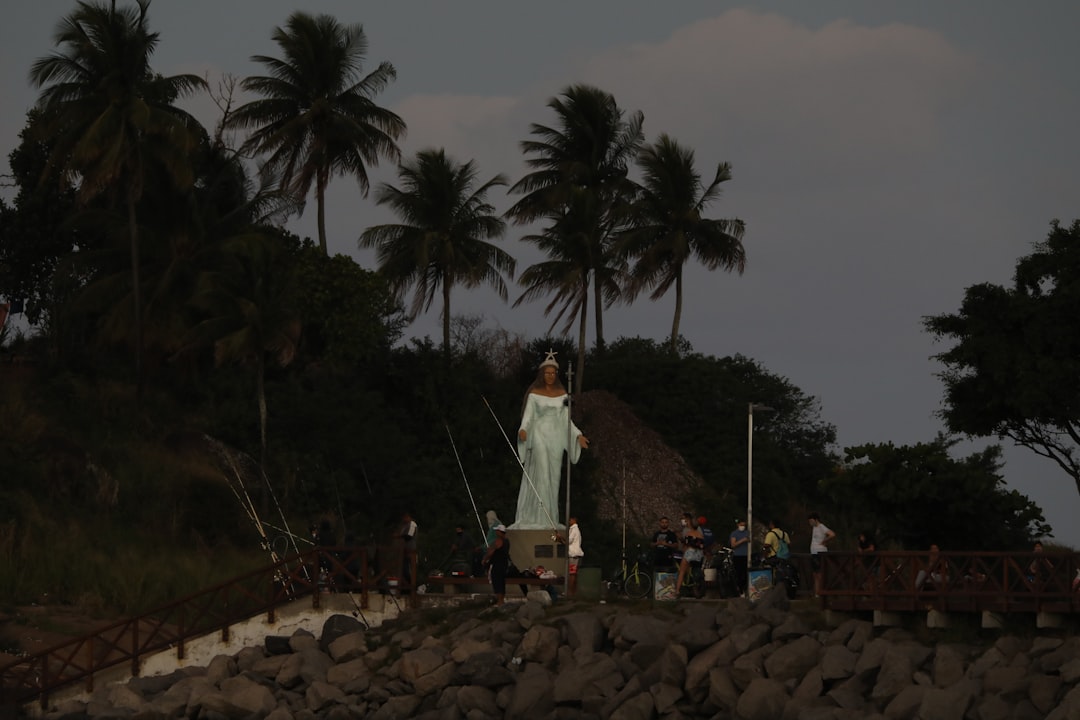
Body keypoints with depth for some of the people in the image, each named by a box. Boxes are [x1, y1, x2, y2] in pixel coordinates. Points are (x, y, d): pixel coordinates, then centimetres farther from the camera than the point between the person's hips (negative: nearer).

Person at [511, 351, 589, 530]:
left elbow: (566, 419, 14)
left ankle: (549, 520, 7)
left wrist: (578, 435, 6)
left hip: (556, 439, 4)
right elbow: (528, 416, -6)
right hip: (539, 437, -4)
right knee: (540, 476, -12)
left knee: (553, 478, 3)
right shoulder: (534, 394, 0)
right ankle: (536, 519, -12)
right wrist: (523, 429, -25)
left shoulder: (562, 394, 11)